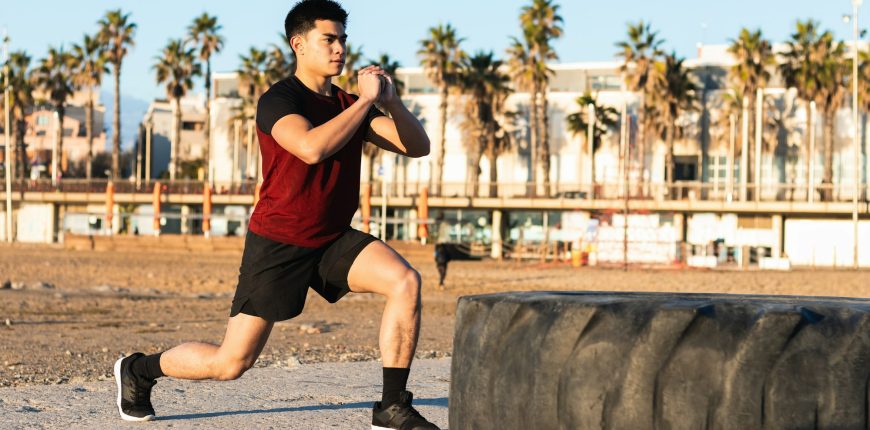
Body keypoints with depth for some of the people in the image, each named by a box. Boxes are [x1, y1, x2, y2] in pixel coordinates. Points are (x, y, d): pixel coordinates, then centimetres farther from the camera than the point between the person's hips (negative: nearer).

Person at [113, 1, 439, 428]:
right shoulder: (278, 100, -15)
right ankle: (138, 370, 27)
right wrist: (367, 99, -28)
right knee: (230, 364, -1)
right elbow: (313, 148, -36)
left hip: (334, 240, 6)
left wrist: (391, 101, -15)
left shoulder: (350, 105, 6)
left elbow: (418, 146, 1)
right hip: (278, 244, -6)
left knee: (406, 281, -21)